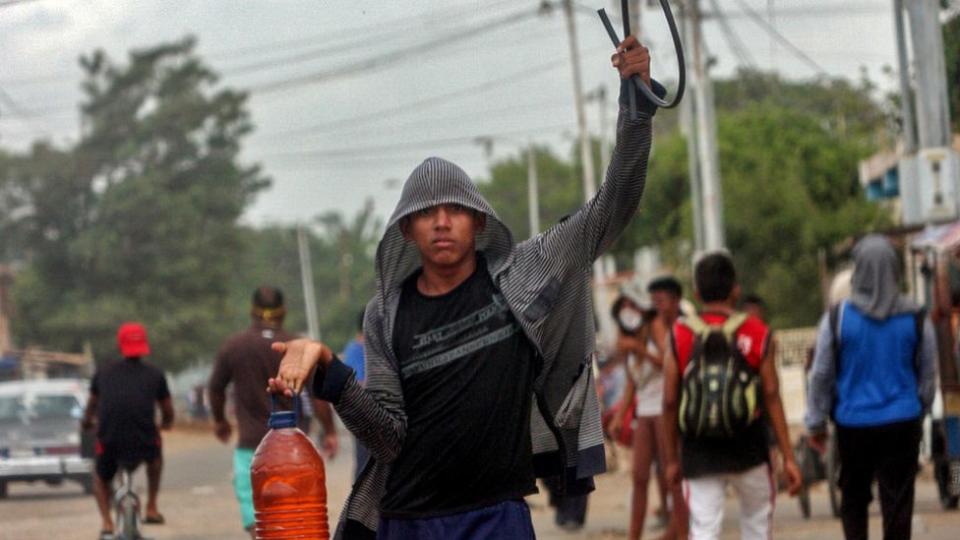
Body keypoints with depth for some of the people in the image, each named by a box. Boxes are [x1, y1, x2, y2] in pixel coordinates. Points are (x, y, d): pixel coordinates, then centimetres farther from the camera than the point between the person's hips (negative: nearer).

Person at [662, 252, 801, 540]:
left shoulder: (680, 336, 0)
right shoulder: (757, 333, -1)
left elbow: (670, 402, -1)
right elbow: (772, 396, -4)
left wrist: (672, 458, 9)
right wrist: (787, 456, -1)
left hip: (699, 452, 0)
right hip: (748, 448, 0)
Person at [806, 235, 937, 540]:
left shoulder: (837, 318, -6)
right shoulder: (915, 319, -2)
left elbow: (821, 376, -1)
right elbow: (928, 375, 8)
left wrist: (816, 424, 8)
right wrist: (920, 412, 23)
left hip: (853, 423, 0)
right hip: (902, 423, 0)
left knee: (853, 497, 15)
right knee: (898, 501, 3)